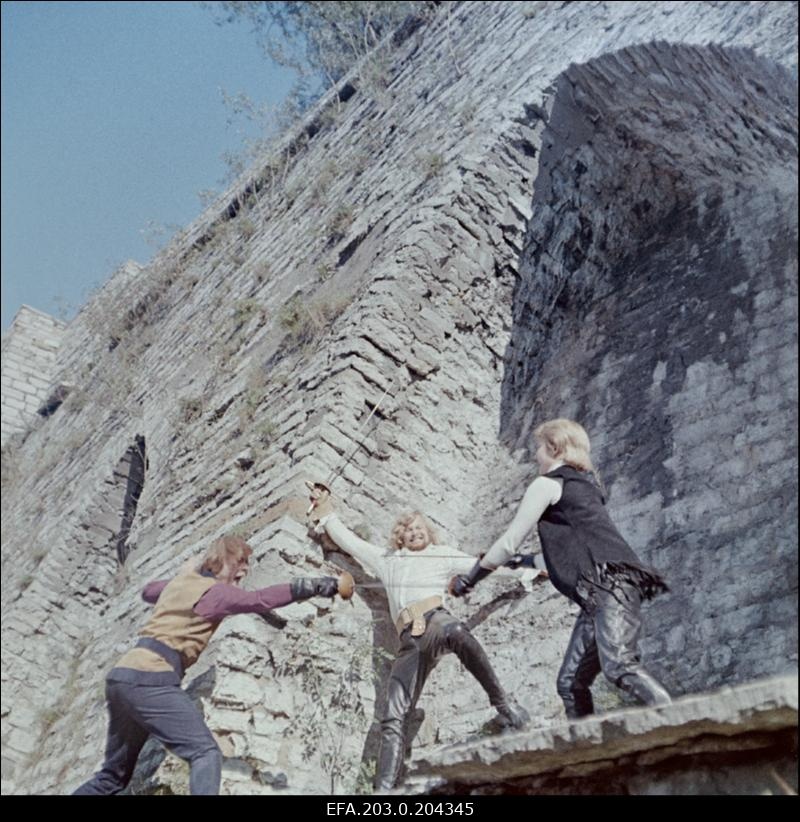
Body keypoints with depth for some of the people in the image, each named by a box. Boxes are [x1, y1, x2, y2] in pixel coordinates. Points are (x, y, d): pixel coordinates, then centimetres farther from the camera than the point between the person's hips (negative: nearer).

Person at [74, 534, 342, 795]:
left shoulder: (180, 582, 19)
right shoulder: (215, 591, -5)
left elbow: (148, 591, 42)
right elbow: (260, 600, -23)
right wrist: (313, 586, -28)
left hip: (121, 676, 9)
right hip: (149, 680, -9)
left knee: (114, 775, 21)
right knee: (205, 752, -13)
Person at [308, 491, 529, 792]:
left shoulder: (443, 556, 26)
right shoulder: (386, 560, 33)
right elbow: (348, 539, 38)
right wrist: (324, 510, 43)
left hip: (436, 619, -3)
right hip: (410, 640, 3)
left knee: (456, 633, -43)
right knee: (394, 717, -12)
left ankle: (503, 704, -33)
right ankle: (383, 789, -17)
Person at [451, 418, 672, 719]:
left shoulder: (547, 483, 4)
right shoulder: (583, 484, 29)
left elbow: (509, 542, 4)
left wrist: (469, 578, 16)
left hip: (610, 584, -9)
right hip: (601, 595, 9)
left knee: (619, 667, -26)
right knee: (571, 682, 5)